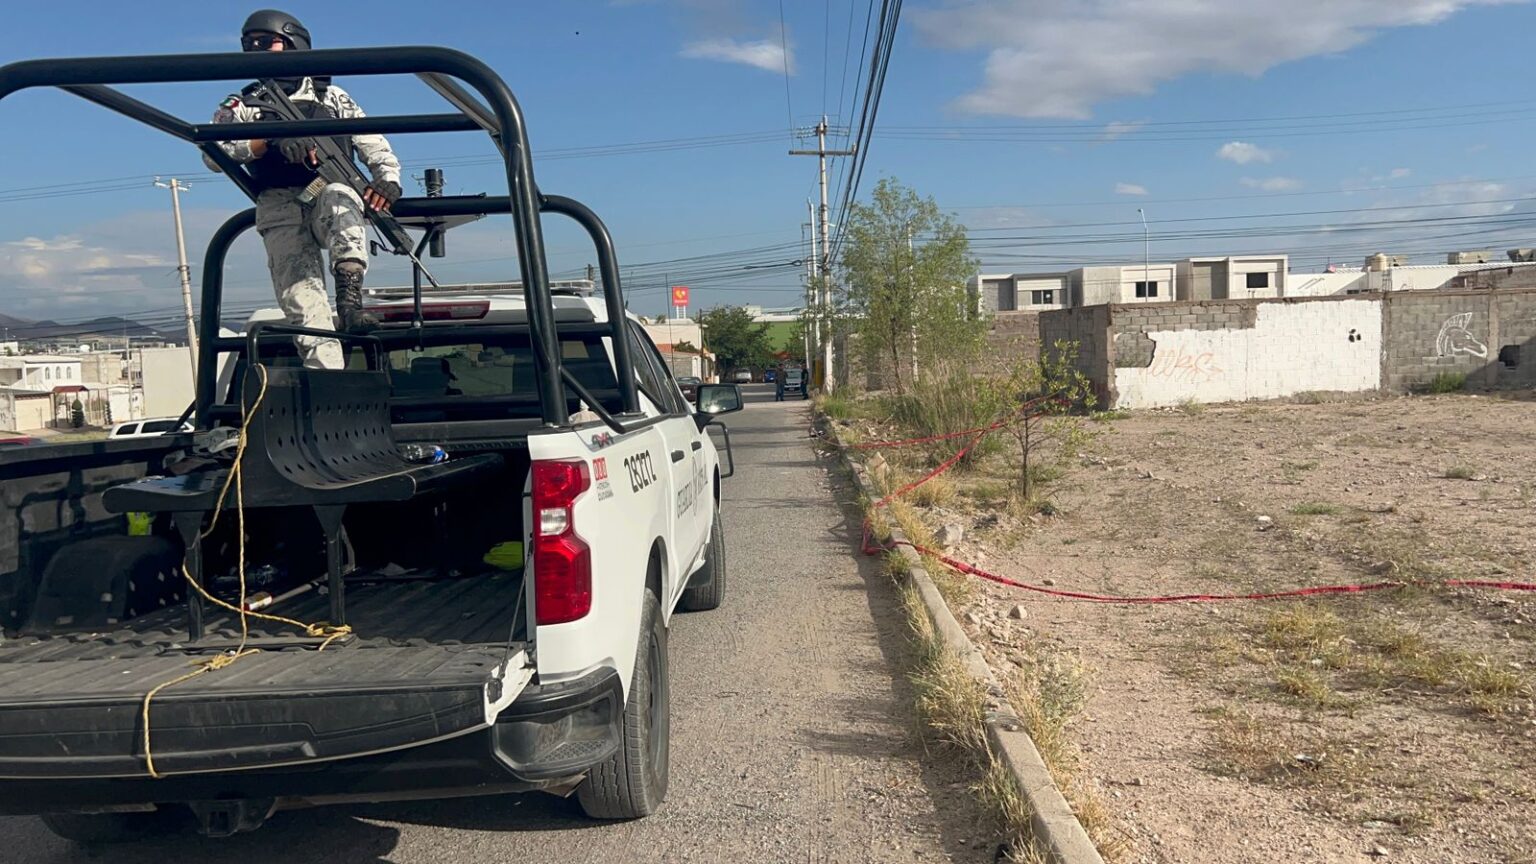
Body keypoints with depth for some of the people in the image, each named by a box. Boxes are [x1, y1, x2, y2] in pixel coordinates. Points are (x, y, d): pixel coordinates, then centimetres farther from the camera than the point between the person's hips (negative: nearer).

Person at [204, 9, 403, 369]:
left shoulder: (332, 97, 23)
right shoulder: (240, 106, 23)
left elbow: (375, 146, 13)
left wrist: (388, 178, -9)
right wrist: (269, 138, -11)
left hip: (333, 198, 0)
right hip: (281, 212, 1)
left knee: (338, 195, -38)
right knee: (302, 300, -19)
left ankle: (350, 299, -43)